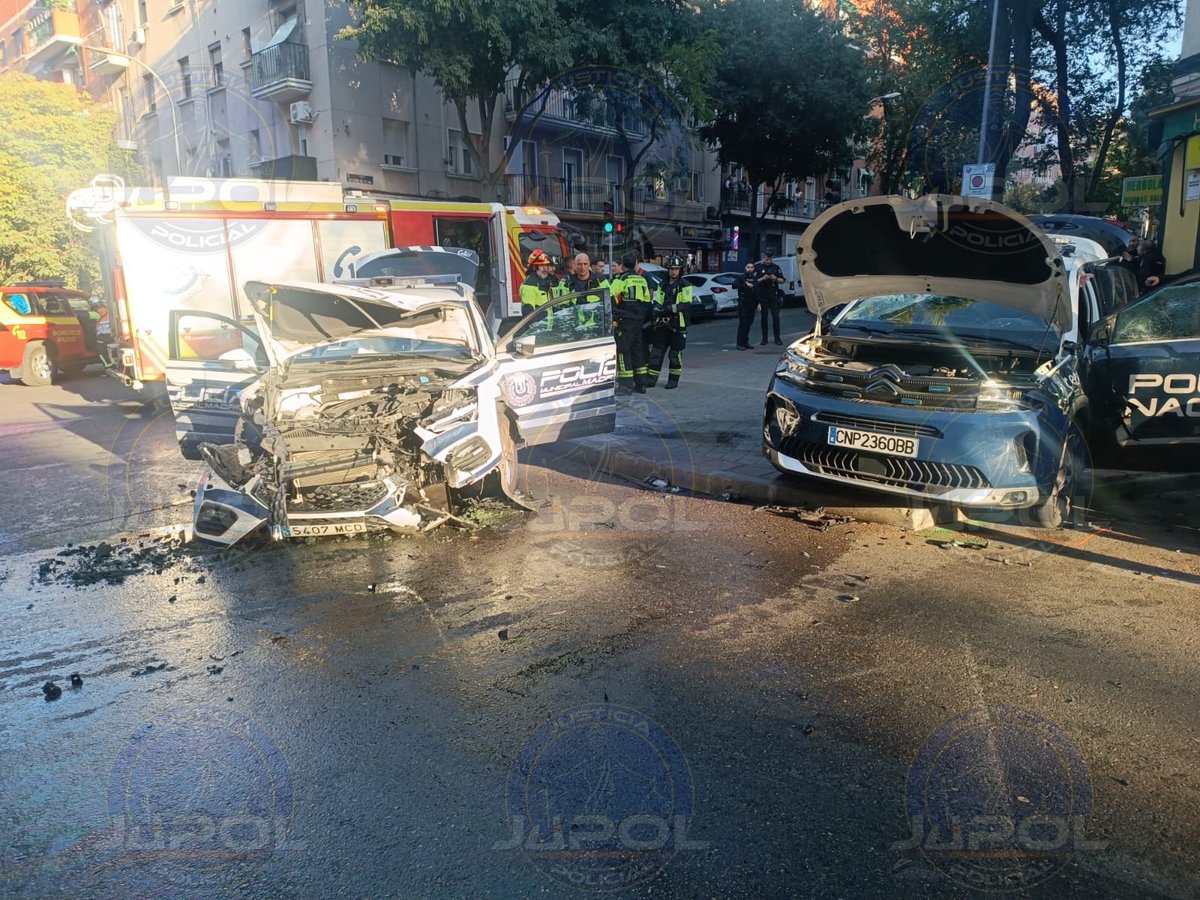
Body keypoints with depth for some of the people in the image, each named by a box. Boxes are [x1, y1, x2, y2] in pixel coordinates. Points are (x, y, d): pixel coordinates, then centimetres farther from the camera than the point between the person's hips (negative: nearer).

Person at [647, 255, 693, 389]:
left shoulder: (685, 286, -4)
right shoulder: (662, 285, 14)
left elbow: (686, 305, -13)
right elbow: (657, 302, 12)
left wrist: (669, 309, -24)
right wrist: (656, 308, -12)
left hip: (678, 324, -5)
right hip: (662, 324, 5)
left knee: (675, 354, 2)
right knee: (656, 352, 4)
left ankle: (673, 380, 13)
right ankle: (651, 379, 8)